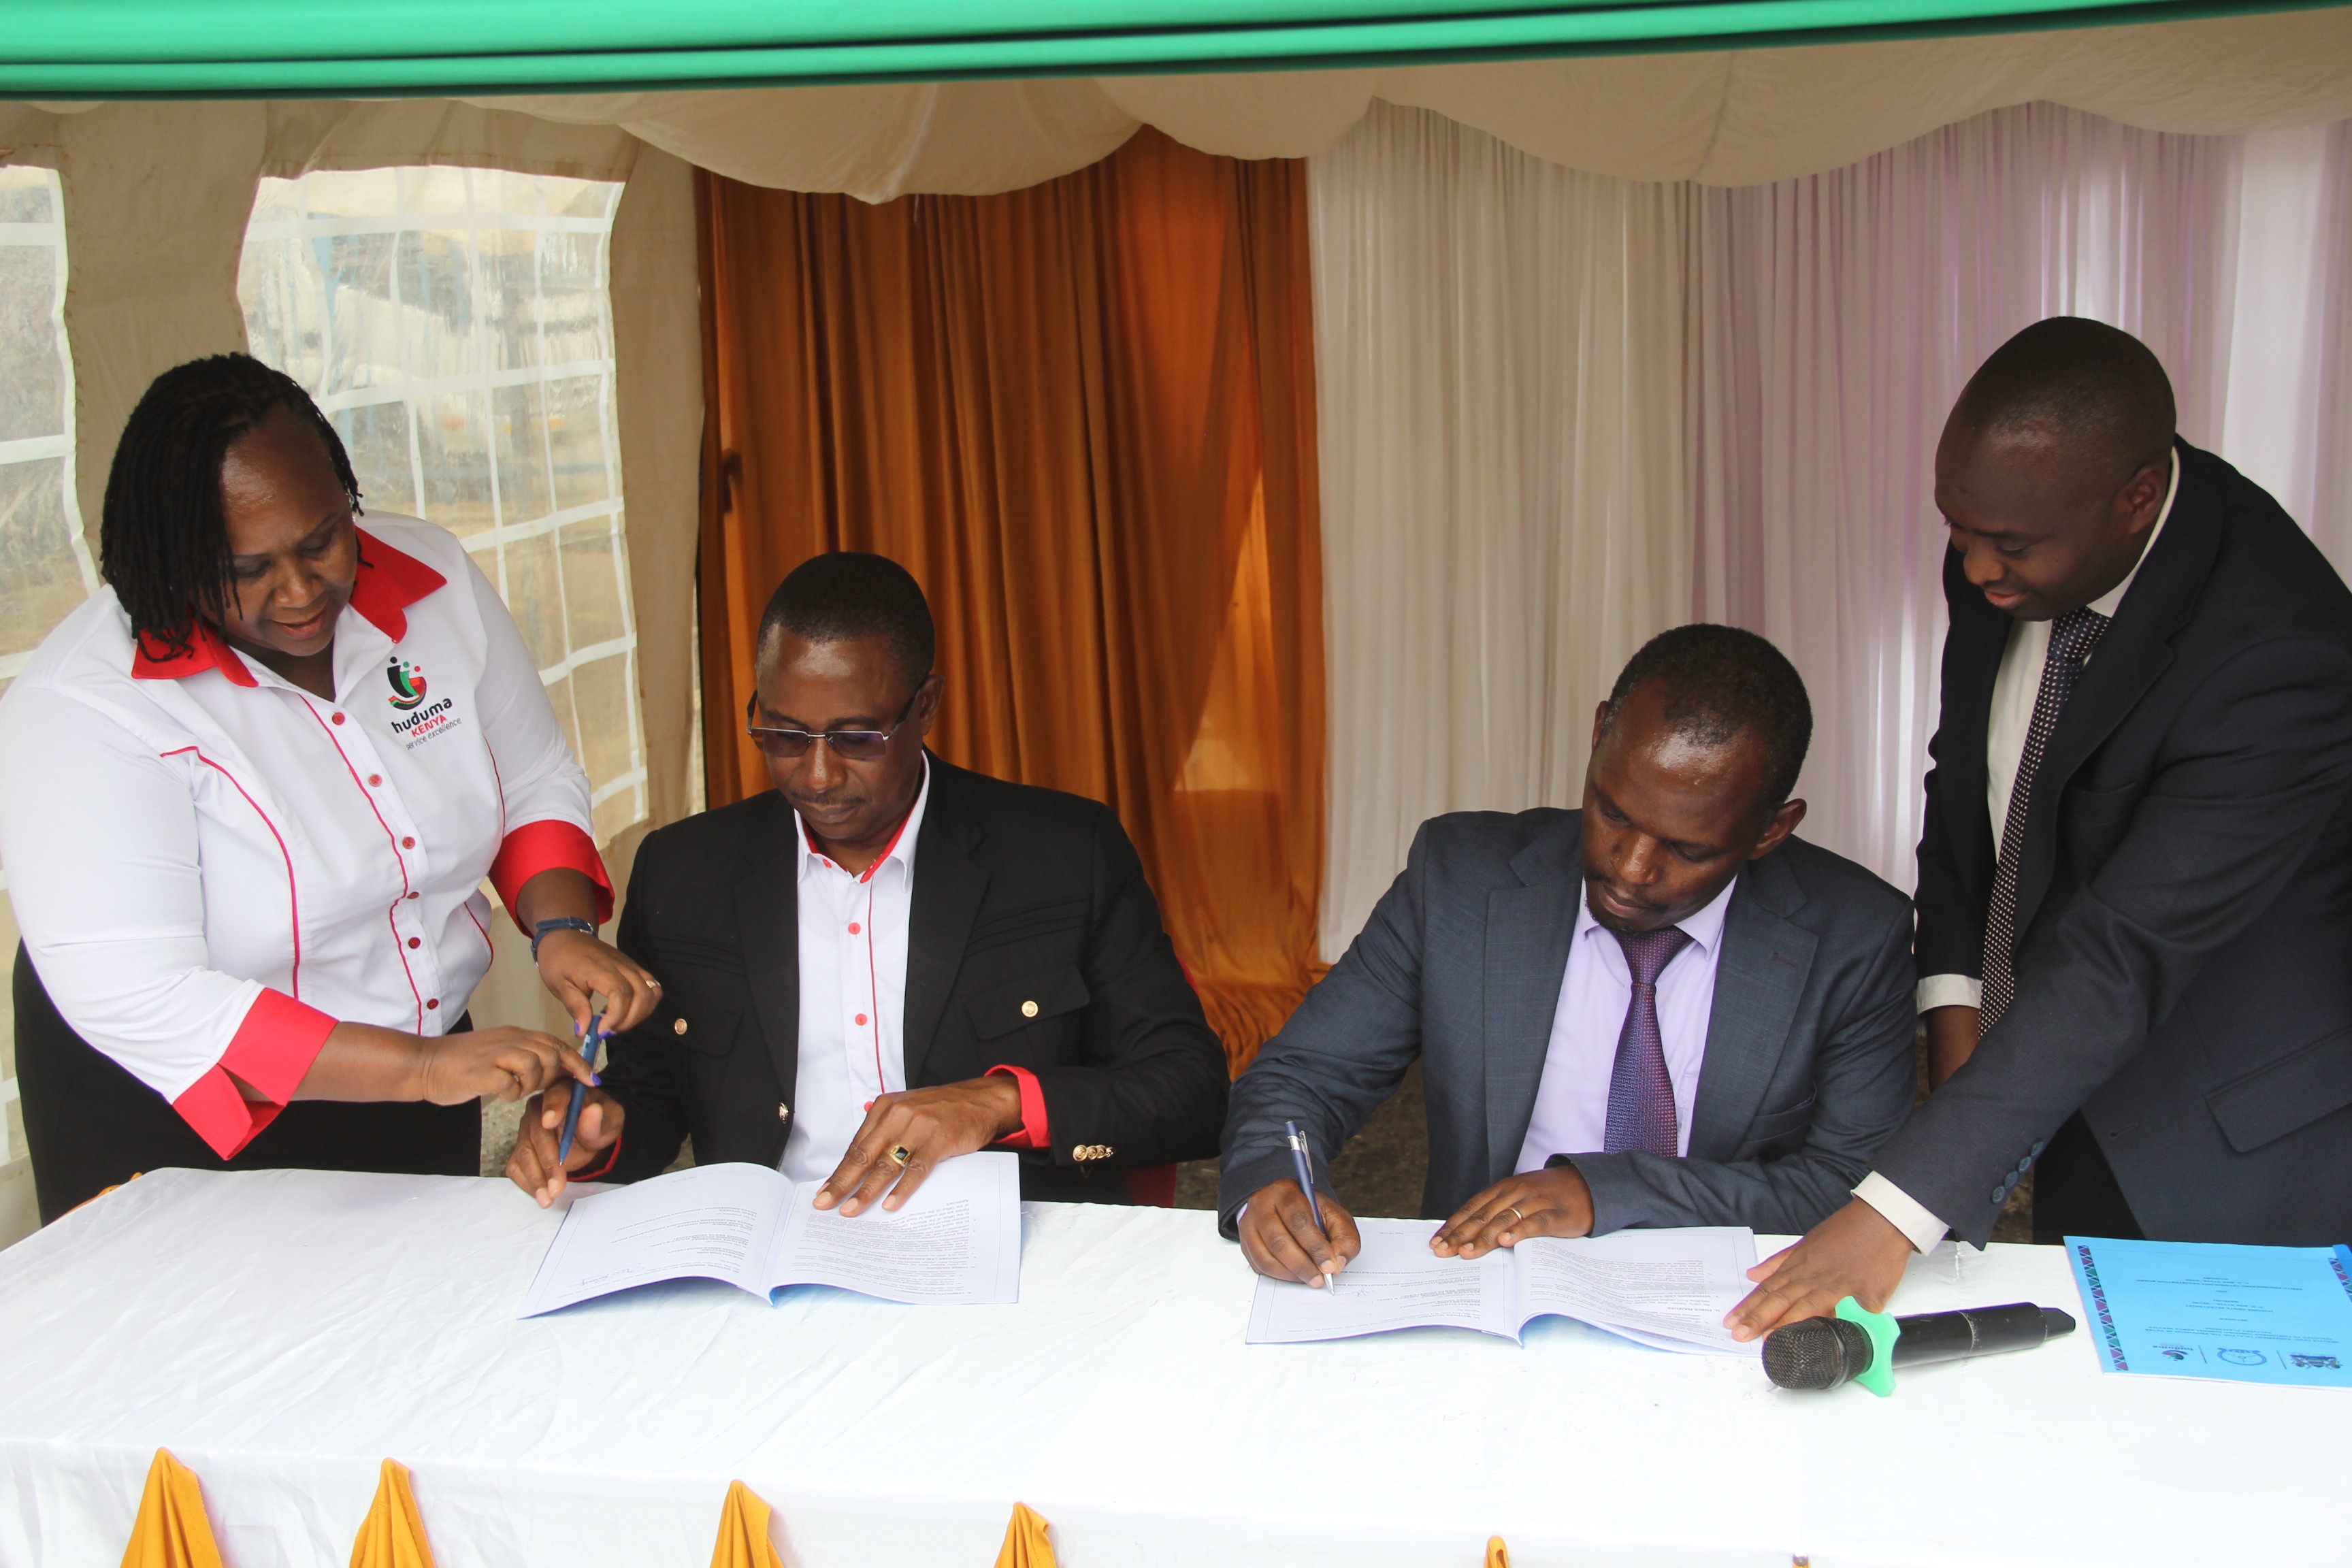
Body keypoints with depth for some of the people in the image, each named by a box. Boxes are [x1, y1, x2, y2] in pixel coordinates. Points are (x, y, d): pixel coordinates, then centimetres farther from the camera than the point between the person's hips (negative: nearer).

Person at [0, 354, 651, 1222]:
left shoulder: (433, 580, -10)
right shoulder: (79, 707, -25)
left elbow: (536, 784, 2)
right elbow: (137, 1002, -30)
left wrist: (561, 931, -18)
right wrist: (420, 1067, -38)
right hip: (186, 1138, -5)